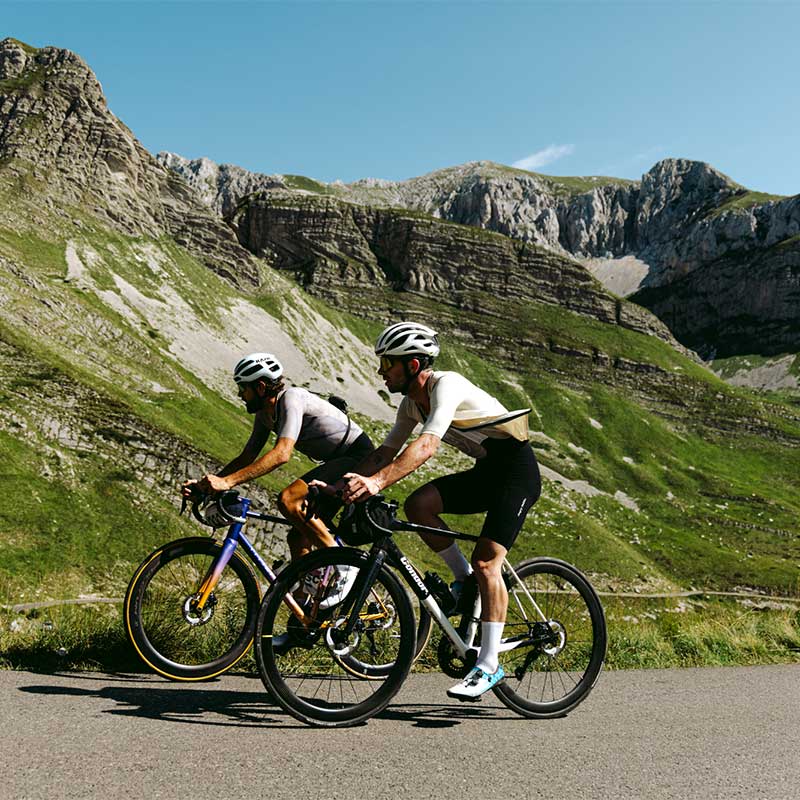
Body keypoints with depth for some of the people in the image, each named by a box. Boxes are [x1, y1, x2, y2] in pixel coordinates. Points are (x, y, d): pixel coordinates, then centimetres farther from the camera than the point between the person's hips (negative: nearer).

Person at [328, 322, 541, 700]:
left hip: (517, 470, -8)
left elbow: (426, 446, -38)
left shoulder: (446, 385, -23)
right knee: (418, 505, -14)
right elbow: (386, 452, 5)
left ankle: (489, 665, -7)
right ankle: (465, 579, 5)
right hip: (485, 472, 8)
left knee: (486, 562, -16)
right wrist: (345, 484, -8)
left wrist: (377, 481, -48)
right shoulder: (411, 403, 4)